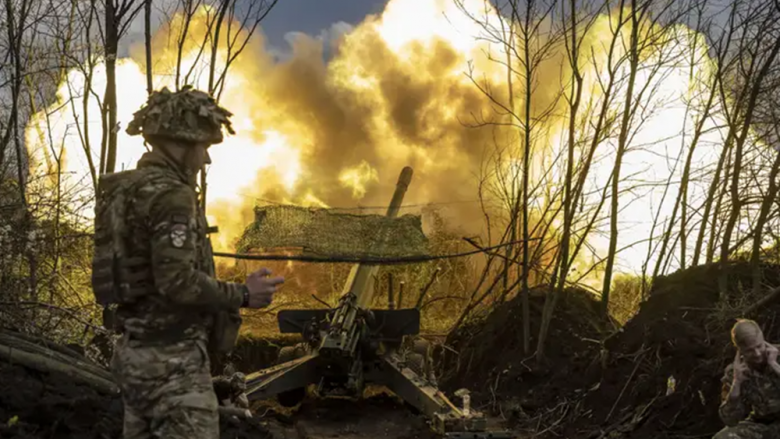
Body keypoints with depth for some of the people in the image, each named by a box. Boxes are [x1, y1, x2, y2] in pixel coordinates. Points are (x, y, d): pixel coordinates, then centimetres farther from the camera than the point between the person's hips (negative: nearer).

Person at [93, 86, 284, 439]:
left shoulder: (126, 190, 12)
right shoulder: (171, 196, -17)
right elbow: (178, 282, -23)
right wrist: (244, 295, -12)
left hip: (137, 351, 10)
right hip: (171, 358, -10)